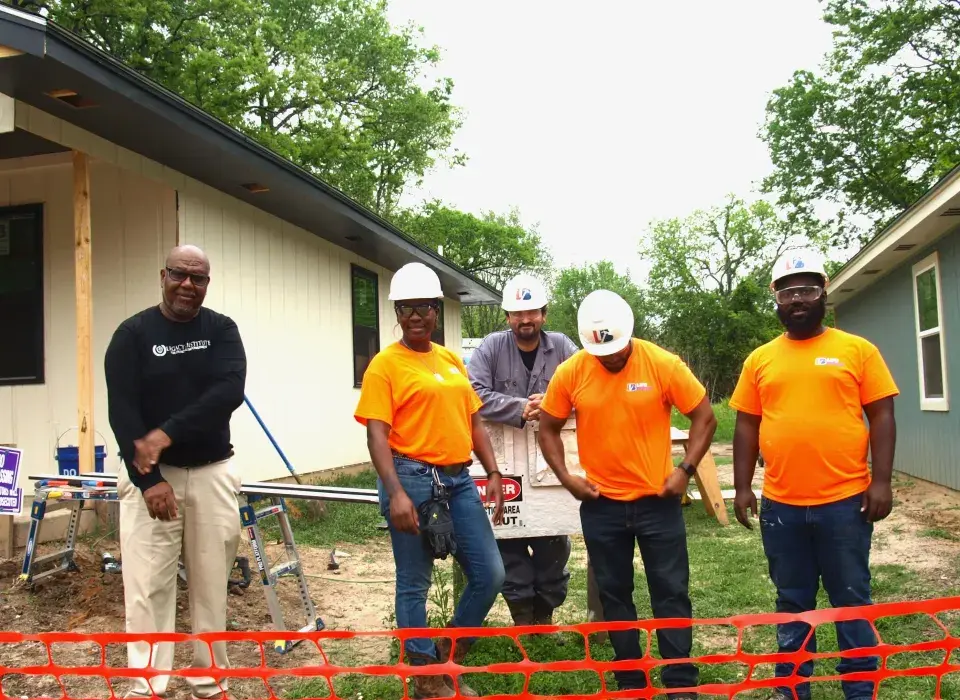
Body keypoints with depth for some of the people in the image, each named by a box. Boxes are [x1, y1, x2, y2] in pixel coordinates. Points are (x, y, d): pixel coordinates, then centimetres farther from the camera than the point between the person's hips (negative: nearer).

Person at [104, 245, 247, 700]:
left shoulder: (222, 330, 2)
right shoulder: (133, 334, -2)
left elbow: (230, 391, -15)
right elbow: (121, 411, -9)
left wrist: (167, 434, -23)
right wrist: (148, 479, -18)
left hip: (211, 473, 2)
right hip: (149, 474, -1)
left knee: (211, 583, 7)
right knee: (147, 586, -1)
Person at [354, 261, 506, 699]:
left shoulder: (452, 361, 15)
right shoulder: (385, 365, -5)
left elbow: (474, 423, 18)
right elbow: (377, 434, -13)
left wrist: (493, 473, 10)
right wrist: (395, 492, -23)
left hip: (458, 480, 7)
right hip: (413, 479, -6)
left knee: (490, 574, 7)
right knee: (415, 583, 5)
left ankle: (448, 655, 27)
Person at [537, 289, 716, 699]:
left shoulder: (663, 364, -11)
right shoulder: (570, 373, -6)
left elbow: (704, 418, -2)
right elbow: (548, 429, 6)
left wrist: (685, 470, -11)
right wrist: (565, 477, -4)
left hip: (658, 500, -2)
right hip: (600, 504, 2)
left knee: (671, 592, 6)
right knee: (614, 594, 12)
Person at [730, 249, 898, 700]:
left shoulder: (857, 350, 1)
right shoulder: (760, 359, 7)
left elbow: (881, 417, 0)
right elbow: (747, 426, 9)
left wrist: (881, 481, -7)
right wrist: (743, 487, 4)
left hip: (845, 500, -2)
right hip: (781, 504, 2)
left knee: (851, 597, 10)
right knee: (792, 601, 14)